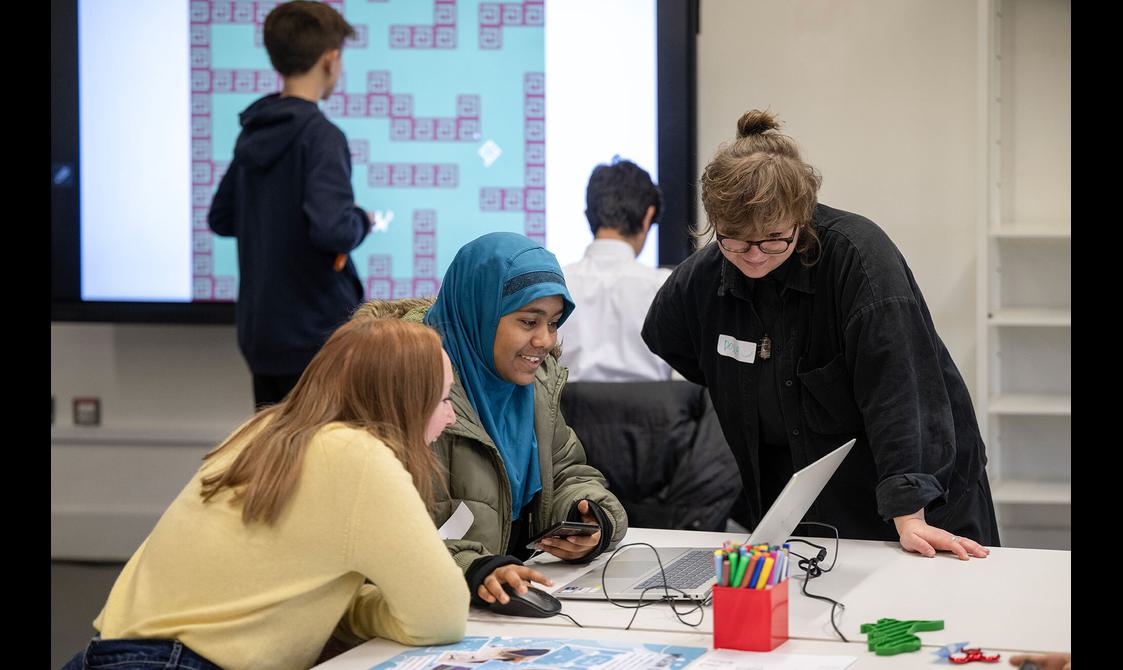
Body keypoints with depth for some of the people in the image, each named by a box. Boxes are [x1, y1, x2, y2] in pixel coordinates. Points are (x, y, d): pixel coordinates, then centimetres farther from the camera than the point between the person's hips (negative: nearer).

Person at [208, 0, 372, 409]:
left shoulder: (253, 134, 8)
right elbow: (333, 231, -27)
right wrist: (361, 222, -8)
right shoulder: (320, 136, -16)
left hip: (259, 331, 8)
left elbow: (221, 219, 17)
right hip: (316, 332, -8)